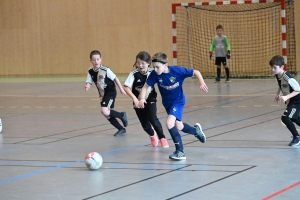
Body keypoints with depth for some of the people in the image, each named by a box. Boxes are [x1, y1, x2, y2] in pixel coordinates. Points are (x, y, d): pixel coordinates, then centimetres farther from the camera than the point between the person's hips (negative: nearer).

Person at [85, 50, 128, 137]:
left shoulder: (105, 70, -19)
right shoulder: (90, 71, -5)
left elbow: (115, 78, -10)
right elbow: (89, 82, -8)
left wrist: (121, 89, -7)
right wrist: (87, 86, -31)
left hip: (110, 92, -7)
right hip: (103, 94, 7)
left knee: (104, 111, -23)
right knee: (107, 115, 9)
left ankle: (122, 115, 2)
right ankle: (121, 129, 25)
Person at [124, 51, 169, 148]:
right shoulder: (134, 74, -16)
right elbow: (126, 87, -23)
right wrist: (134, 98, -34)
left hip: (150, 100, -1)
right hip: (139, 102, 1)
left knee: (152, 118, -23)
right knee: (145, 124, 9)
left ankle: (162, 138, -3)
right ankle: (152, 135, 44)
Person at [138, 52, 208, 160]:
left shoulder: (178, 71, -28)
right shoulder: (154, 74, -21)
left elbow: (196, 72, -16)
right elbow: (146, 86, -12)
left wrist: (202, 83, -31)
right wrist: (142, 98, -30)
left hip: (178, 100, -5)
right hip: (167, 102, 5)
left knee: (169, 123, -26)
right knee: (179, 127, 20)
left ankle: (180, 152, -19)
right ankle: (196, 130, 55)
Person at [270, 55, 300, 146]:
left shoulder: (288, 78, -32)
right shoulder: (277, 76, -6)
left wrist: (286, 97, -36)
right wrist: (278, 95, 1)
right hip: (290, 101, 10)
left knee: (285, 118, -19)